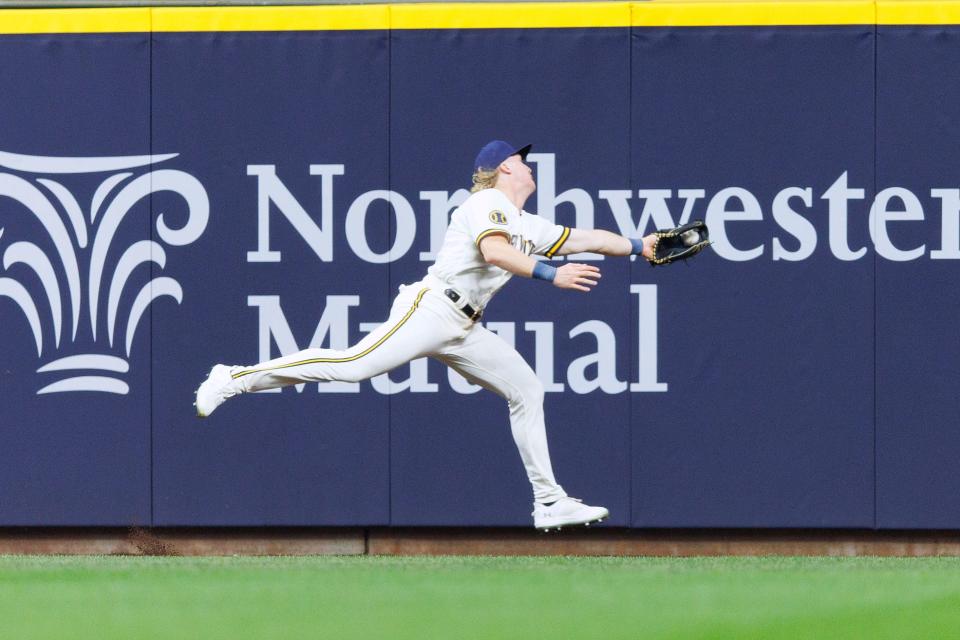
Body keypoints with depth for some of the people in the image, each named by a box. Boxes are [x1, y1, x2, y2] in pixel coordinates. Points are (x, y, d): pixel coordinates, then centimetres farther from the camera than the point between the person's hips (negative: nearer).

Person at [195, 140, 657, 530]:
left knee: (527, 390, 5)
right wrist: (550, 274, -28)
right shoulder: (489, 202, -4)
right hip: (432, 308, -9)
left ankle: (548, 502, 8)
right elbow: (493, 251, -22)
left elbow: (586, 239, 29)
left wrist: (640, 247, 23)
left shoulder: (529, 228, 23)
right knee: (354, 365, -22)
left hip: (464, 331, 9)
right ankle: (236, 379, -18)